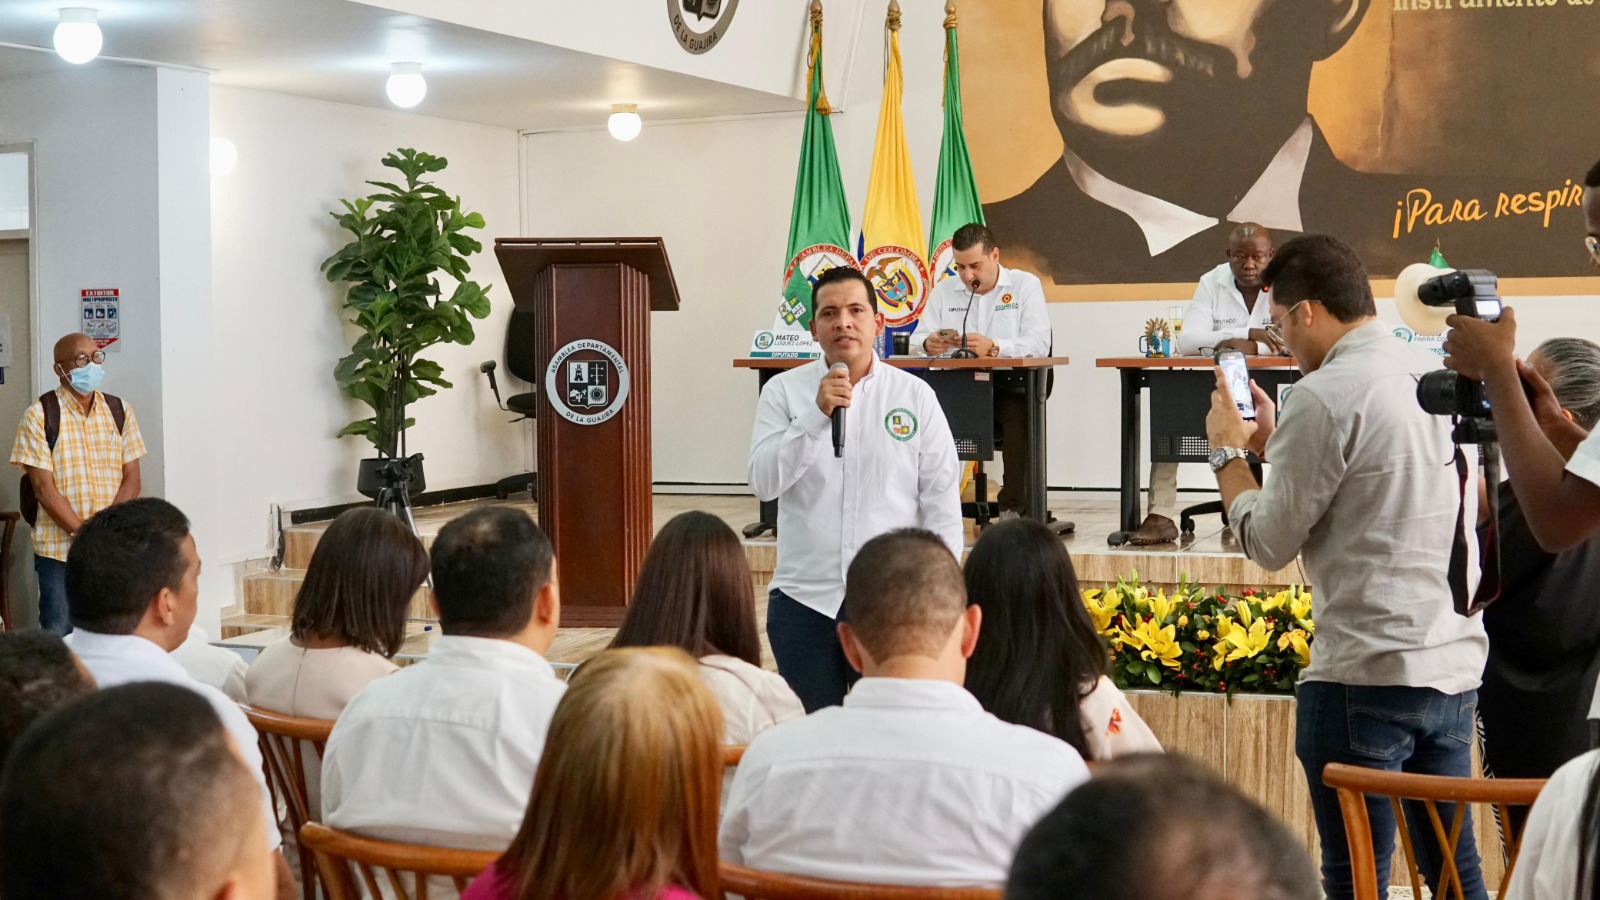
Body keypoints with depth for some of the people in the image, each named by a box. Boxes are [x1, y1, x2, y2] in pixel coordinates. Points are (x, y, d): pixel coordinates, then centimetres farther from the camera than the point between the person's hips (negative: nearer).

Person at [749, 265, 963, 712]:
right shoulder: (784, 392, 3)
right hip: (803, 599, 1)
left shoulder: (915, 395, 3)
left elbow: (942, 503, 3)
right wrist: (817, 415, -18)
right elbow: (763, 482, -8)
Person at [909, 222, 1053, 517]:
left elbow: (1040, 343, -9)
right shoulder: (944, 290, 16)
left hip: (1009, 385, -3)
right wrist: (929, 344, -16)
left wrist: (994, 347, -26)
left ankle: (1012, 508, -27)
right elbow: (917, 339, 10)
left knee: (1019, 411, -36)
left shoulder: (1025, 285, 4)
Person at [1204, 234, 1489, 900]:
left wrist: (1228, 450, 4)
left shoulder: (1324, 397, -14)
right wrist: (1271, 442, 19)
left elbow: (1270, 543, -10)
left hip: (1366, 676, -8)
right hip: (1456, 665, 8)